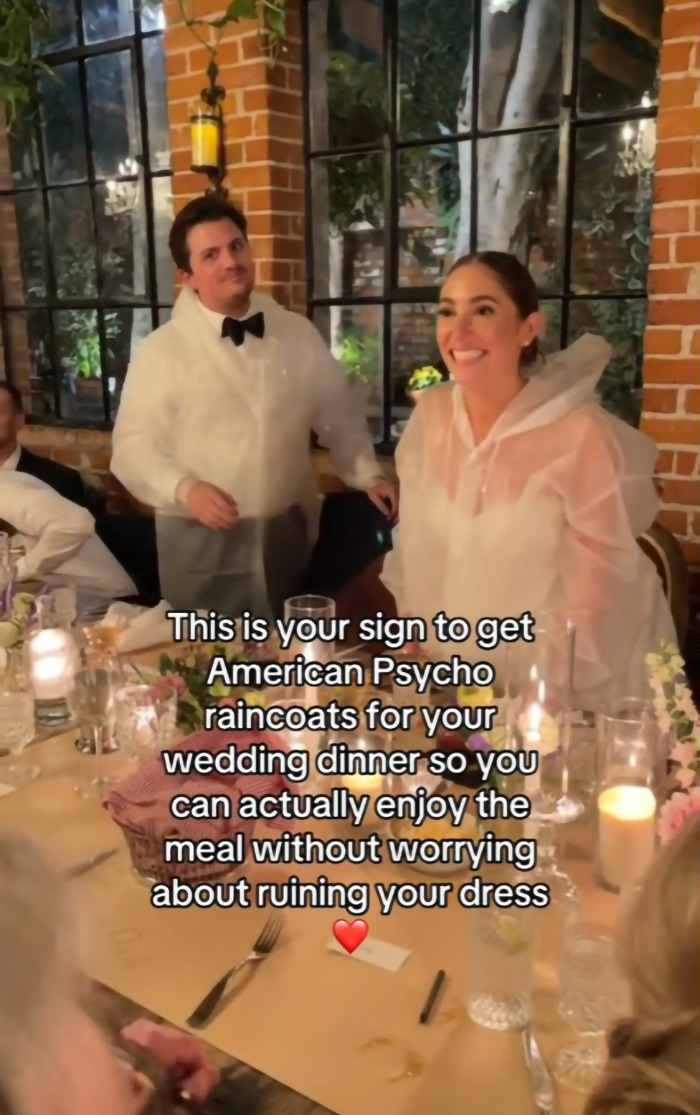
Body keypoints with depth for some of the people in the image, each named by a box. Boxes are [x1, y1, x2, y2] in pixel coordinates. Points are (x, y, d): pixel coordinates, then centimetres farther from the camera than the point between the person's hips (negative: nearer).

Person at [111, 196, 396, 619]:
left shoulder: (299, 334, 5)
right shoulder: (161, 350, -5)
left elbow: (337, 413, 14)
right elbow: (133, 445, -6)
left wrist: (368, 474, 7)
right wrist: (184, 489, -21)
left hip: (287, 535, 3)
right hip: (200, 541, -3)